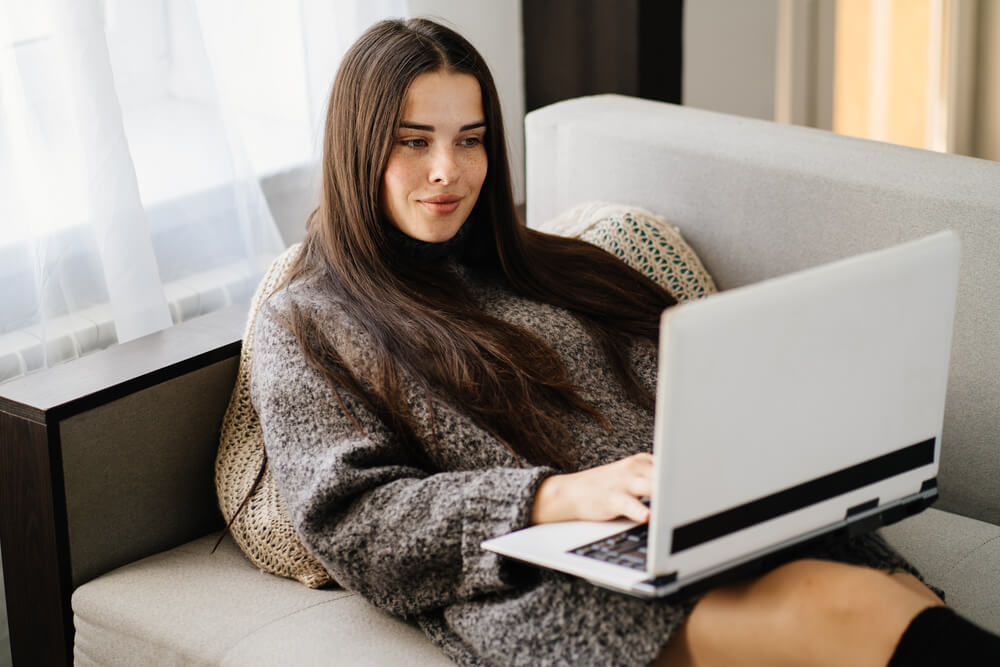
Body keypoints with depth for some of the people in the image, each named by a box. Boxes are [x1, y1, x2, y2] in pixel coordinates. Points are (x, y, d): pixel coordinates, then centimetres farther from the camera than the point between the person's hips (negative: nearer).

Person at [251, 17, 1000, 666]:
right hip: (543, 589, -5)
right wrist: (559, 497, -14)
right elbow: (350, 520, 0)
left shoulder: (554, 268, 29)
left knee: (903, 596, -29)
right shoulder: (307, 325, 14)